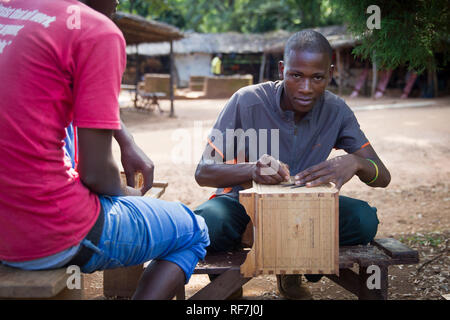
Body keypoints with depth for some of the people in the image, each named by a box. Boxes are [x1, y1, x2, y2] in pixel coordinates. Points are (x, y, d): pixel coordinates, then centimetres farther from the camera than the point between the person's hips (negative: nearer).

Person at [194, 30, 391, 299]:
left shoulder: (336, 111, -9)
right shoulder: (247, 102, -18)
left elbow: (383, 177, -8)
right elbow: (203, 173, -17)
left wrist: (354, 163, -34)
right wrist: (252, 169, -39)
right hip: (244, 201, -2)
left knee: (364, 220, -24)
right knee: (208, 223, -36)